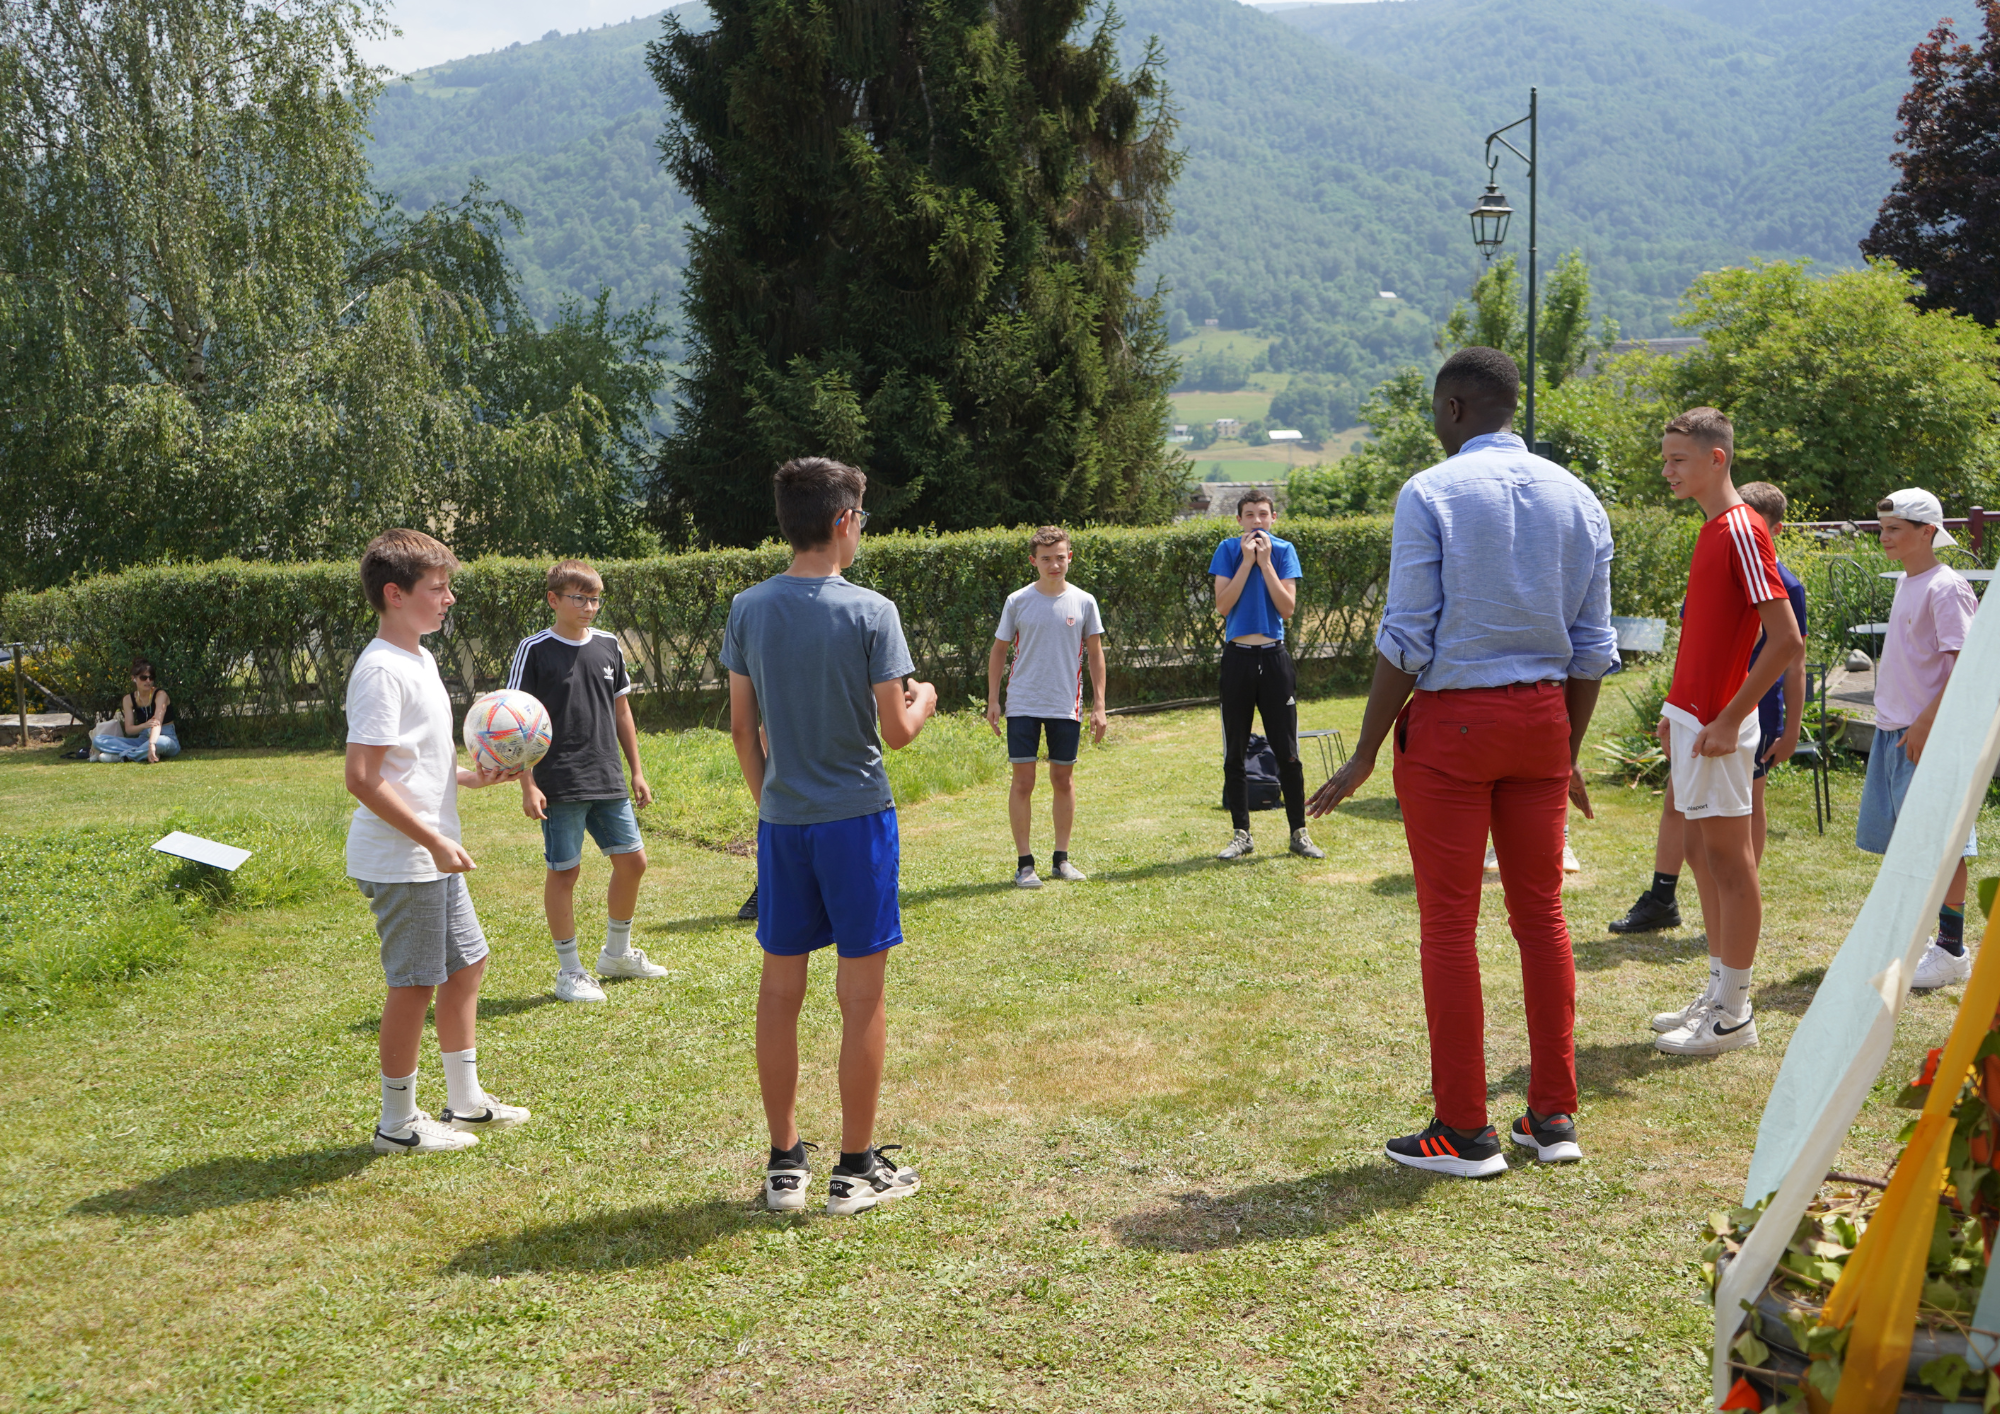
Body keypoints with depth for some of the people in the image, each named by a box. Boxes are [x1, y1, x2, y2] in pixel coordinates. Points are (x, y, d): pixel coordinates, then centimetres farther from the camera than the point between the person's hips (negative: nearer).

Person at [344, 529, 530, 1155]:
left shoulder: (419, 658, 12)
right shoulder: (381, 670, -19)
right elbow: (362, 778, -24)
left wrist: (469, 777, 10)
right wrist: (433, 840, -24)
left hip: (434, 856, 10)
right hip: (400, 861, -10)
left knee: (466, 963, 17)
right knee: (415, 983, 0)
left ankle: (466, 1101, 29)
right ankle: (398, 1122, 15)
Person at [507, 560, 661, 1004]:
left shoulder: (608, 645, 9)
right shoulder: (535, 650, -7)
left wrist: (636, 771, 15)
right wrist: (527, 785, -13)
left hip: (609, 781, 6)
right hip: (559, 784, -6)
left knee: (632, 860, 9)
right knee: (564, 871, 0)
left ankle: (617, 952, 28)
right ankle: (569, 971, 12)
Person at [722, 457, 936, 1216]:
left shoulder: (748, 609, 1)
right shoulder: (870, 612, -12)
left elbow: (742, 727, 6)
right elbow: (897, 730, -11)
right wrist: (924, 700, 11)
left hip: (781, 822, 4)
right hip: (856, 819, -4)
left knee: (779, 990, 11)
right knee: (861, 995, 4)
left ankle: (785, 1163, 20)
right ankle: (857, 1168, 12)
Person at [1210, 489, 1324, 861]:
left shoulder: (1283, 550, 3)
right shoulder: (1228, 550, 3)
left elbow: (1287, 608, -5)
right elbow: (1223, 605, -7)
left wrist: (1266, 562, -9)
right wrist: (1247, 560, -10)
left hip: (1274, 658, 0)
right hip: (1238, 658, 0)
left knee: (1287, 753, 1)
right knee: (1234, 755, 5)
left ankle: (1299, 833, 11)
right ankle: (1241, 834, 14)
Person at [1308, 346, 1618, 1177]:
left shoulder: (1429, 494, -8)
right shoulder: (1577, 499, 8)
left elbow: (1406, 639, -12)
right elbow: (1594, 647, 9)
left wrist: (1365, 756, -6)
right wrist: (1570, 752, 19)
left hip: (1451, 719, -5)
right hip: (1543, 715, 5)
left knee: (1449, 922, 1)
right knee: (1541, 912, 12)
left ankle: (1463, 1132, 7)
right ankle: (1553, 1117, 18)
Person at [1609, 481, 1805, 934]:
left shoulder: (1785, 586, -6)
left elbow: (1794, 664, -2)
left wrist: (1791, 731, -3)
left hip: (1754, 713, -4)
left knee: (1747, 807, 6)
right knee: (1676, 802, 5)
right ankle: (1662, 901, 13)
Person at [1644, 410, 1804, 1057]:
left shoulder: (1742, 530, -16)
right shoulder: (1711, 530, 13)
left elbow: (1788, 641, -21)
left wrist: (1728, 719, -20)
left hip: (1718, 725, -9)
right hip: (1692, 715, 10)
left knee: (1730, 861, -2)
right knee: (1703, 854, 14)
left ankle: (1734, 1014, 7)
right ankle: (1718, 994, 24)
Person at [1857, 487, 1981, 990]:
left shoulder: (1945, 587, -13)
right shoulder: (1906, 583, 14)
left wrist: (1928, 722, -22)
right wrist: (1892, 717, 17)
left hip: (1930, 733, -9)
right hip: (1892, 728, 9)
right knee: (1899, 837, 14)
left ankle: (1952, 949, 5)